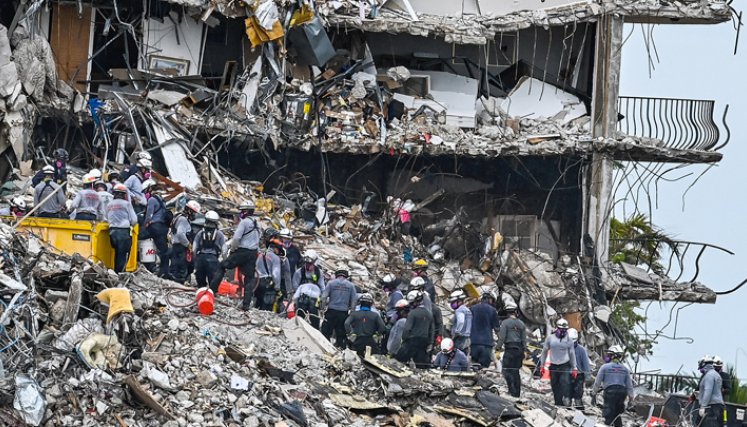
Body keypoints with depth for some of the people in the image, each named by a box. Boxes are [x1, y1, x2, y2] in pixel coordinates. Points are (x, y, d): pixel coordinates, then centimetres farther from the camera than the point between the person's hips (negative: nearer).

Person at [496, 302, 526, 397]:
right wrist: (524, 351, 19)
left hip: (509, 349, -6)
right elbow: (524, 339, 13)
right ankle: (517, 392, 13)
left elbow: (502, 337, -9)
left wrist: (499, 347, -2)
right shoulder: (521, 324, 10)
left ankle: (512, 390, -21)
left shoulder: (505, 323, -6)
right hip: (519, 349, 6)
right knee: (516, 371, 12)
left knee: (507, 371, -6)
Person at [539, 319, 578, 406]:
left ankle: (566, 400, -25)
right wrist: (542, 365, 8)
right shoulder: (550, 338, 2)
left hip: (565, 365, -1)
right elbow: (544, 352, 9)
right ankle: (558, 403, 8)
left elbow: (572, 354, 11)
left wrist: (574, 368, 10)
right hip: (553, 366, 1)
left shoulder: (568, 340, 3)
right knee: (555, 386, 2)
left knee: (565, 382, -20)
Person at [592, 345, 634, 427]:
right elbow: (629, 385, 12)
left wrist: (593, 394, 12)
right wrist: (631, 397, 18)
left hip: (610, 391, -4)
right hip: (622, 392, 4)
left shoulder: (605, 367, 0)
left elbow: (597, 382, 2)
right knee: (617, 415, 16)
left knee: (609, 416, -2)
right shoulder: (624, 369, 12)